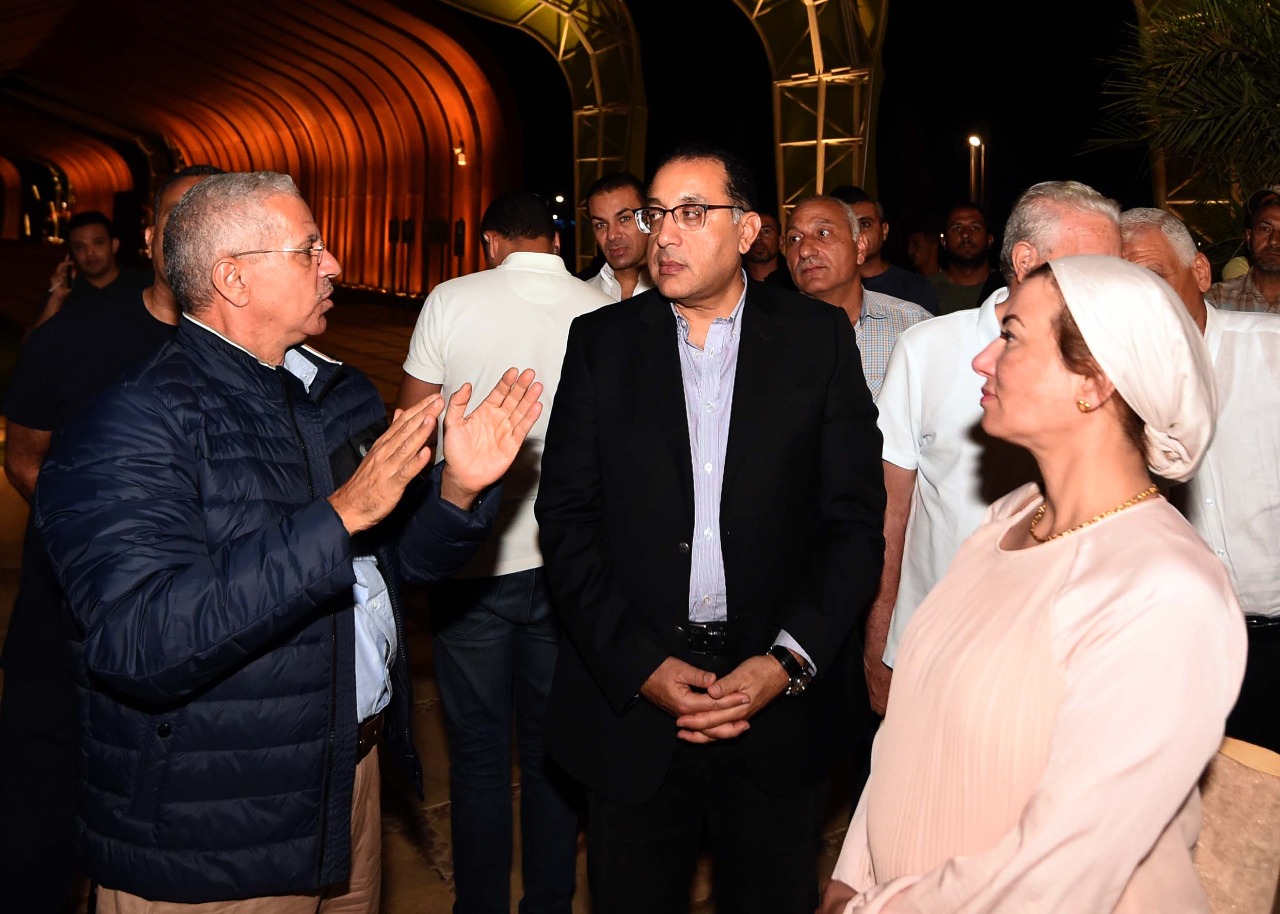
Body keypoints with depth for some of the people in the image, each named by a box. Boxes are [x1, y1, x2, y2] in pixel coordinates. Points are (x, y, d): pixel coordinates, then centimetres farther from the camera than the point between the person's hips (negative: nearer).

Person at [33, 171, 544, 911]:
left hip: (355, 773, 8)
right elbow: (143, 644, -30)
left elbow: (402, 558, 12)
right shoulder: (133, 427, -19)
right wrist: (339, 516, -33)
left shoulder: (345, 394, 7)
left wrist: (459, 490, -9)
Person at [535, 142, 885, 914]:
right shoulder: (602, 340, 2)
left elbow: (856, 521, -3)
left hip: (780, 691, 0)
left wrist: (788, 662, -13)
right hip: (632, 693, 1)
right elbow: (567, 517, -1)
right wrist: (640, 665, -10)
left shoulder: (819, 337, 0)